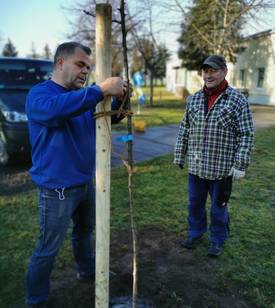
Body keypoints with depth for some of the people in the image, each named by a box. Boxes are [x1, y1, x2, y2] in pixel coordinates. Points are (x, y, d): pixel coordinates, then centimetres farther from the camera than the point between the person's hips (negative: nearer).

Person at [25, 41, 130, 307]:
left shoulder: (84, 96, 8)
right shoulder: (39, 93, -14)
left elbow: (110, 117, 10)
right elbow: (57, 108, -37)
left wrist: (118, 99, -12)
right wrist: (101, 90, -40)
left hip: (86, 183, 8)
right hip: (57, 189, -7)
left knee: (84, 231, 26)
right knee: (48, 249, 3)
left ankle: (87, 270, 49)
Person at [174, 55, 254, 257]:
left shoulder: (238, 100, -8)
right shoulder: (194, 99, 5)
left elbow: (246, 136, -9)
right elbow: (184, 129, 11)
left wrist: (240, 165, -13)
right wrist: (179, 155, 10)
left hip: (221, 168, -4)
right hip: (195, 166, 4)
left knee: (219, 207, 12)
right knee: (195, 203, 17)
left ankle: (217, 241, 32)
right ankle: (195, 233, 38)